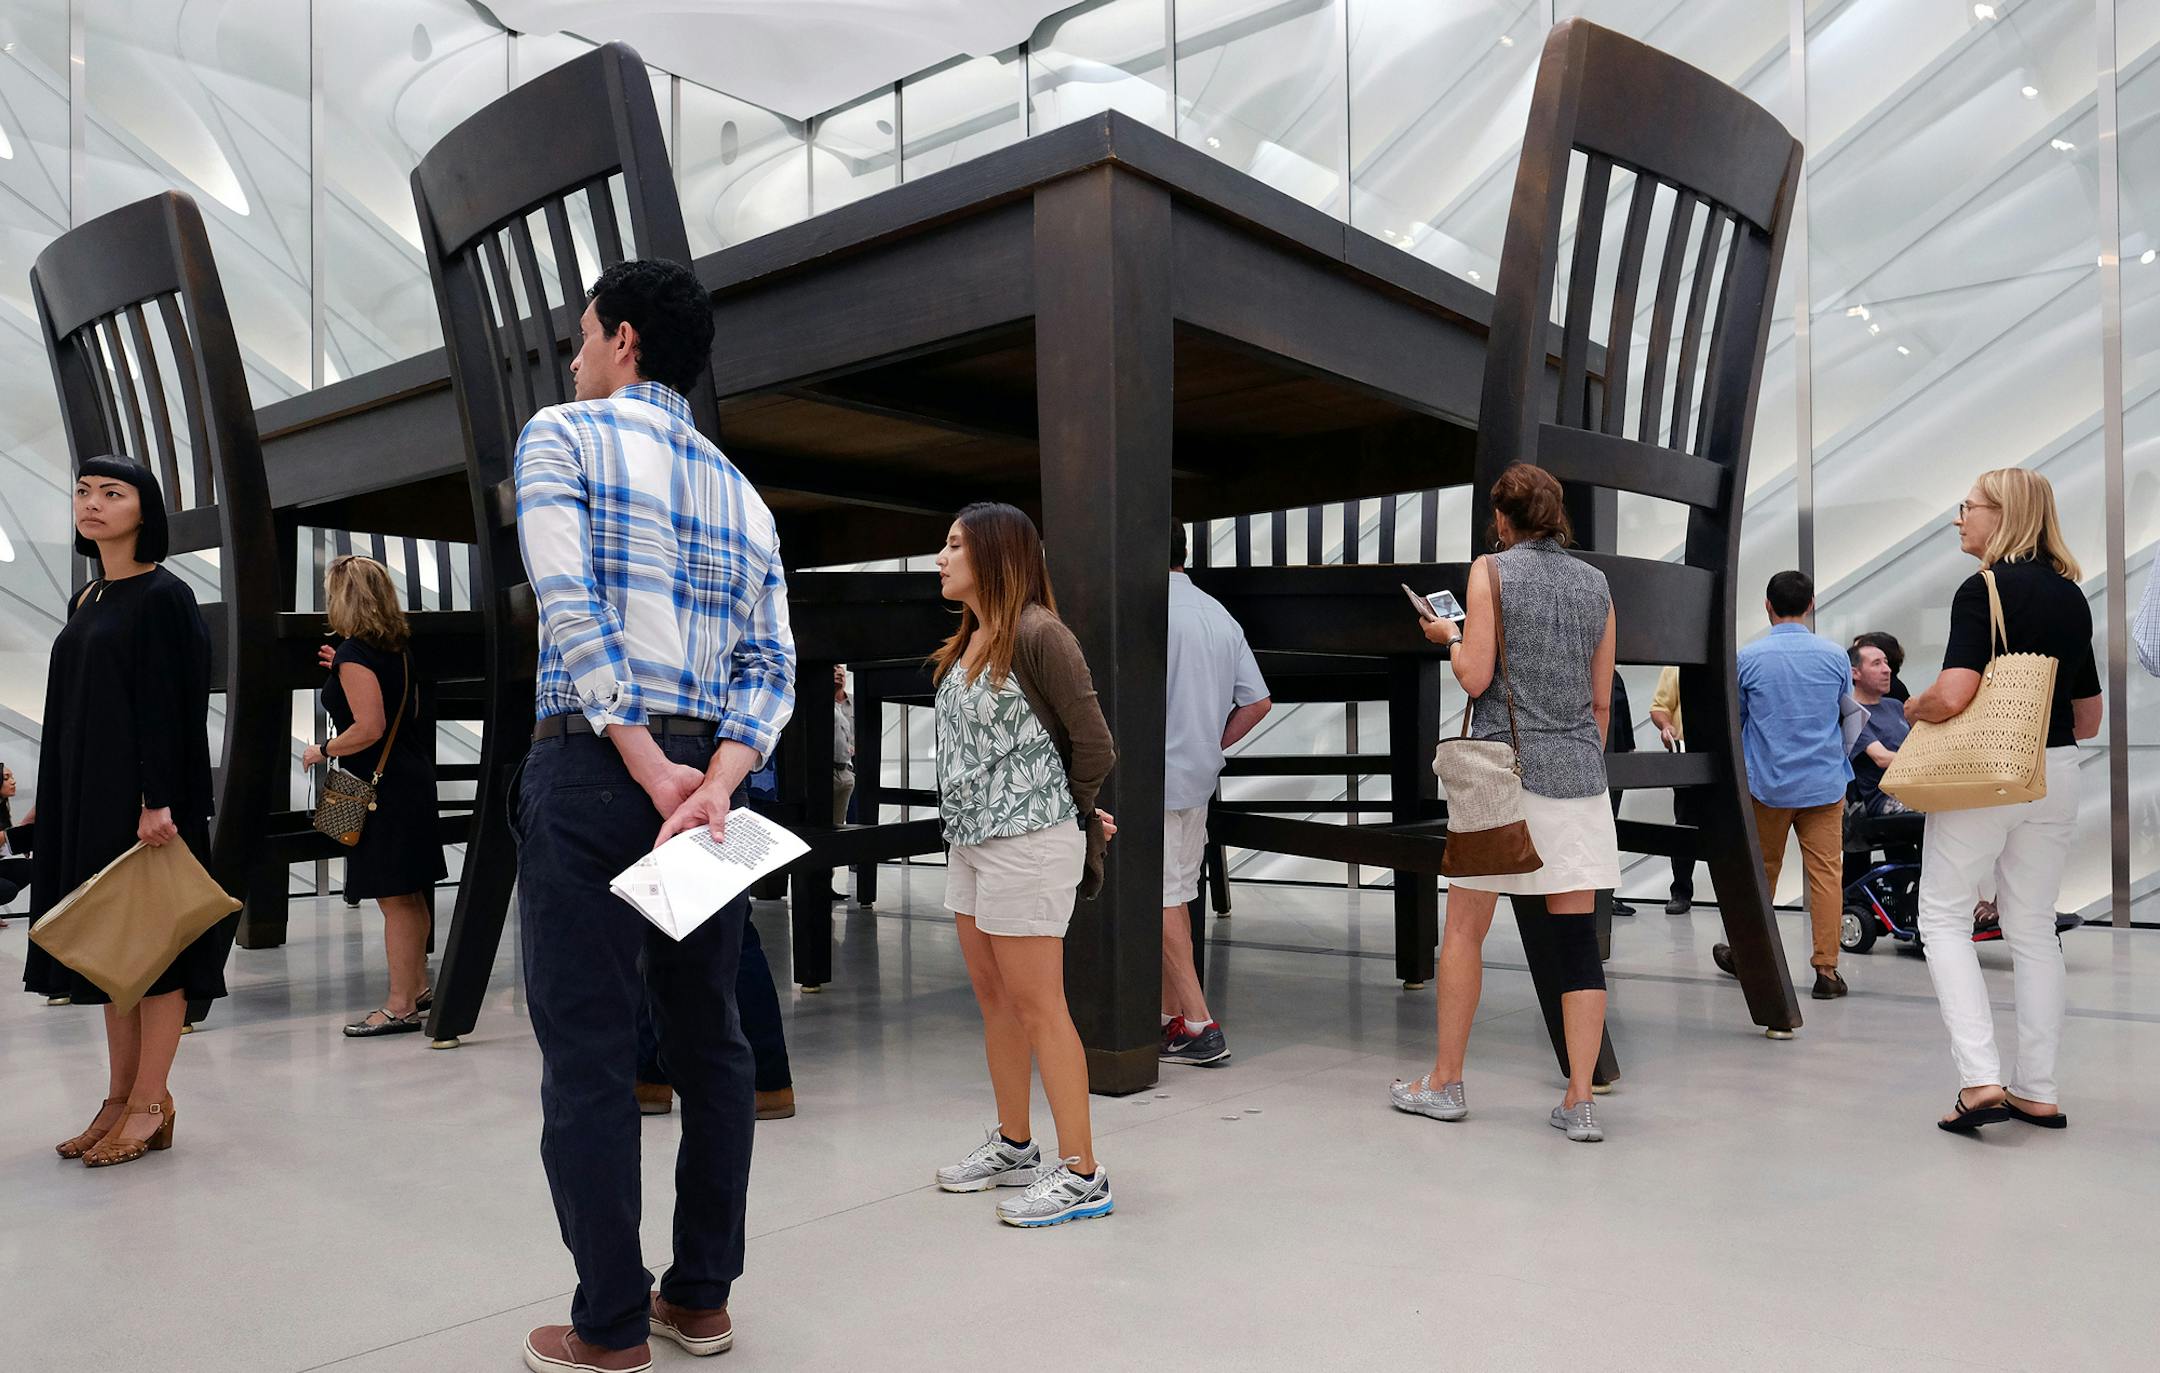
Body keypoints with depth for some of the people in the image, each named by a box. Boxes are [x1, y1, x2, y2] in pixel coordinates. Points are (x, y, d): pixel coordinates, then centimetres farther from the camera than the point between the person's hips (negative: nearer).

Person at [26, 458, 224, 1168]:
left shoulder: (164, 596, -8)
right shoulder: (85, 603, 17)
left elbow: (174, 703, -15)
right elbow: (72, 710, 18)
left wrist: (158, 799, -22)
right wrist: (57, 805, 14)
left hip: (145, 797, -8)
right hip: (85, 797, 8)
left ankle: (149, 1105, 1)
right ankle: (120, 1098, 16)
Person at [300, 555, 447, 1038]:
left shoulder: (355, 654, -16)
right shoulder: (396, 646, 10)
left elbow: (369, 728, -22)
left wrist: (322, 751, -7)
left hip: (381, 787, -9)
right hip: (411, 777, 9)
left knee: (393, 898, -3)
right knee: (410, 894, 17)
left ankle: (400, 1007, 3)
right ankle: (417, 989, 29)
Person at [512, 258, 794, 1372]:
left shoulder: (563, 435, 1)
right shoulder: (741, 492, 18)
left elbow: (571, 604, -14)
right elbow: (771, 663, 5)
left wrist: (649, 768, -15)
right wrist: (717, 777, -6)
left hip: (593, 767, -6)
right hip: (711, 770, 6)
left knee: (589, 1051, 1)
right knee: (708, 1038, 11)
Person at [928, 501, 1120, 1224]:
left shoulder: (1038, 635, -13)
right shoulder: (966, 644, 13)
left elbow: (1094, 746, -11)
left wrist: (1068, 815, 4)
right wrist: (1062, 814, 10)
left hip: (1027, 843, -9)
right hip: (969, 840, 9)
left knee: (1036, 1005, -5)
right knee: (993, 998, 15)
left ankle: (1081, 1174, 4)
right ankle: (1014, 1146, 29)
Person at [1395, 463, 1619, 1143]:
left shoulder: (1492, 570, -3)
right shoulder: (1595, 584, 11)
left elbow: (1475, 676, -9)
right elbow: (1600, 701, 14)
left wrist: (1449, 636, 10)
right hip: (1580, 776, 4)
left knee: (1464, 930, 7)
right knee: (1578, 939, 3)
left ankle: (1445, 1083, 16)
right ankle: (1579, 1102, 5)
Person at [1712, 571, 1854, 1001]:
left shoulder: (1749, 657, -8)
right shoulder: (1834, 656, -2)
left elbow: (1734, 719, 4)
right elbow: (1847, 714, 14)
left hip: (1768, 783, 0)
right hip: (1825, 782, 0)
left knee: (1761, 869, 13)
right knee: (1827, 872, 1)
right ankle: (1826, 968, 0)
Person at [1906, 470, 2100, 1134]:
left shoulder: (1982, 590, -13)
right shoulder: (2071, 595, 10)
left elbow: (1952, 694, -24)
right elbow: (2088, 718, 14)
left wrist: (1914, 708, -4)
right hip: (2056, 775, 7)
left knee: (1944, 918, 3)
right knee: (2034, 930, 13)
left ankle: (1980, 1077, -8)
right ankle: (2037, 1091, 18)